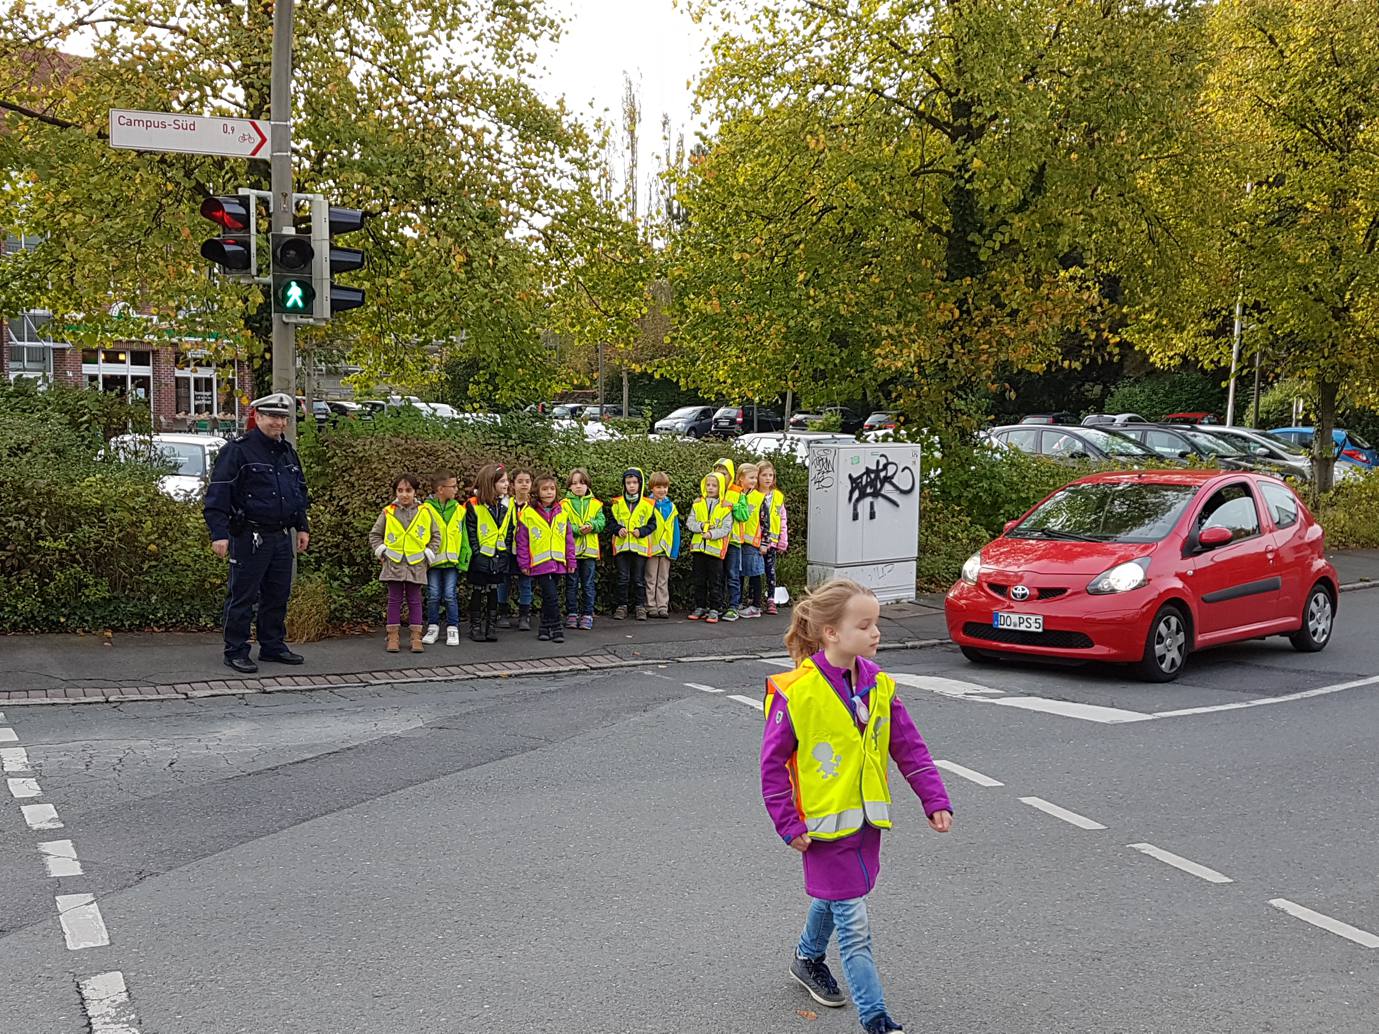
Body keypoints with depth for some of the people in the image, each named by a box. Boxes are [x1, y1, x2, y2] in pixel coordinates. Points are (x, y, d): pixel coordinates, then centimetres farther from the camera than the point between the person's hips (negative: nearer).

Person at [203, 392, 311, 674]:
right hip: (249, 537, -7)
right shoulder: (238, 450, -8)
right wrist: (219, 534, -18)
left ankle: (273, 646, 26)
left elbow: (300, 491, 26)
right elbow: (217, 494, -12)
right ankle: (235, 652, 7)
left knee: (278, 596, 14)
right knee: (242, 597, -1)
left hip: (282, 538, 7)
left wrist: (302, 527, 20)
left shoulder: (288, 452, 15)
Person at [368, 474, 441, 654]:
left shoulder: (425, 512, 1)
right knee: (394, 600, 4)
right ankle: (393, 637, 8)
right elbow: (374, 535, 10)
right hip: (394, 564, 0)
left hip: (416, 565, 0)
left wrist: (428, 555, 2)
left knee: (414, 600, 5)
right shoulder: (388, 513, 0)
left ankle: (416, 637, 8)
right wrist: (382, 551, 0)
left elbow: (435, 536, 9)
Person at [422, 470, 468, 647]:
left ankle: (453, 629, 11)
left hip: (452, 560, 2)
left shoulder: (458, 509, 5)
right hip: (432, 560, -1)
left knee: (450, 595, 1)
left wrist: (463, 560, 0)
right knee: (433, 596, 5)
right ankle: (433, 628, 18)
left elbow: (463, 536, 6)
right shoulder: (426, 509, -5)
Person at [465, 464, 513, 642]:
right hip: (480, 558, -4)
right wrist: (477, 552, -13)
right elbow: (471, 533, -9)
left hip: (499, 558, 4)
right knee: (477, 592, 5)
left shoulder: (507, 505, 5)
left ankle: (491, 626, 17)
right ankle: (475, 627, 13)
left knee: (493, 591, 10)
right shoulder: (474, 505, -10)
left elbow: (509, 532, 8)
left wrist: (506, 552, 1)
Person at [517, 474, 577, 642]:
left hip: (558, 563, 4)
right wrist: (524, 564, -3)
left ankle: (546, 627, 23)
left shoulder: (562, 513, 8)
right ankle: (556, 628, -5)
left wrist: (571, 561, 9)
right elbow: (522, 541, -1)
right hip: (539, 564, -4)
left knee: (549, 597, 12)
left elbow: (569, 539, 12)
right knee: (551, 595, -13)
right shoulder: (527, 514, -4)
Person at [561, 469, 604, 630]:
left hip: (589, 550, 2)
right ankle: (571, 614, 13)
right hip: (570, 549, -2)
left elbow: (602, 522, 2)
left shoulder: (595, 504, 7)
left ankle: (587, 615, 12)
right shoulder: (564, 504, -1)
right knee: (571, 584, 6)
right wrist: (577, 529, -20)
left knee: (588, 583, 6)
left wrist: (592, 525, -17)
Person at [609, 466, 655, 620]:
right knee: (623, 578, 3)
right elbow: (612, 522, 11)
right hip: (622, 545, 1)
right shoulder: (618, 503, 5)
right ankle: (622, 606, 10)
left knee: (639, 579, 5)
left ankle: (640, 606, 12)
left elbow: (652, 524, 4)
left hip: (640, 546, -1)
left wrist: (641, 531, -12)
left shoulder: (647, 504, 1)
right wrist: (618, 530, -8)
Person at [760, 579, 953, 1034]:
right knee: (854, 923, -4)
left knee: (834, 897, 26)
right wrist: (789, 826, -13)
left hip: (867, 819, 6)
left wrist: (935, 801, -2)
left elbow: (910, 749, 4)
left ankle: (808, 959, 51)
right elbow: (772, 764, -13)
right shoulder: (795, 692, -21)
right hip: (826, 824, -6)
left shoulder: (878, 685, -3)